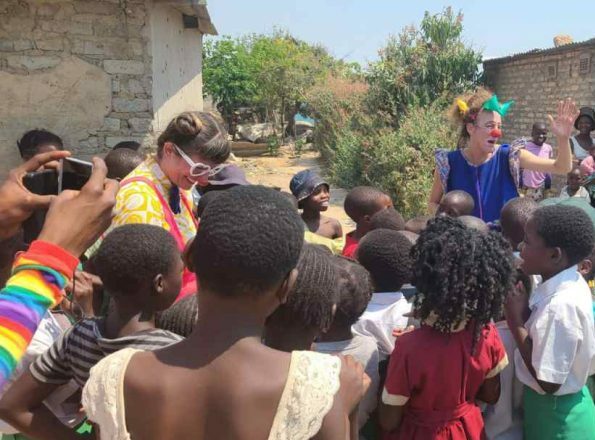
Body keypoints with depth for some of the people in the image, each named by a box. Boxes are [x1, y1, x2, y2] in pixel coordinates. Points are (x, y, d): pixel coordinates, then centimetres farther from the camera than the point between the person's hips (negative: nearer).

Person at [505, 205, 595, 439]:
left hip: (555, 416, -8)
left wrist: (516, 322, -22)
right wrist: (525, 312, -9)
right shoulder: (568, 284, -5)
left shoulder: (561, 305, -30)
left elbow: (548, 382, -24)